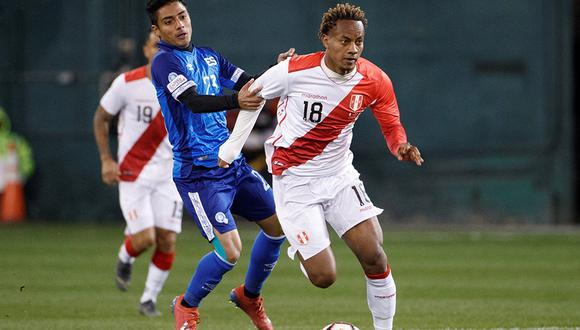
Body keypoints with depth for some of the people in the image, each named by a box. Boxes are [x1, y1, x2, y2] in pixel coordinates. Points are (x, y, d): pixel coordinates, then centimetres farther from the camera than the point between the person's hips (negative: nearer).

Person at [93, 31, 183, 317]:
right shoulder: (127, 83, -9)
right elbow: (101, 118, 5)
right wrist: (106, 160, -2)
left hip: (169, 173, 3)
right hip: (132, 173, -3)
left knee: (167, 241, -4)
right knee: (145, 239, -13)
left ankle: (149, 299, 14)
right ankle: (125, 258, 24)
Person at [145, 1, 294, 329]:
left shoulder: (208, 56, 12)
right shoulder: (165, 62, -12)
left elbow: (253, 87, 14)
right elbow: (195, 102, -28)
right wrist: (235, 100, -46)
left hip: (233, 164, 8)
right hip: (199, 174, -8)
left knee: (279, 224, 13)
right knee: (230, 252, -16)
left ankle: (249, 296, 34)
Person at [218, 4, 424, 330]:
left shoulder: (375, 81, -10)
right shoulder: (295, 71, -18)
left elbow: (392, 126, 3)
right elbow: (254, 95, 0)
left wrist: (401, 147, -21)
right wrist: (232, 147, 6)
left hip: (340, 177, 3)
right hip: (294, 180, -3)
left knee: (374, 255, -11)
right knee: (324, 277, -9)